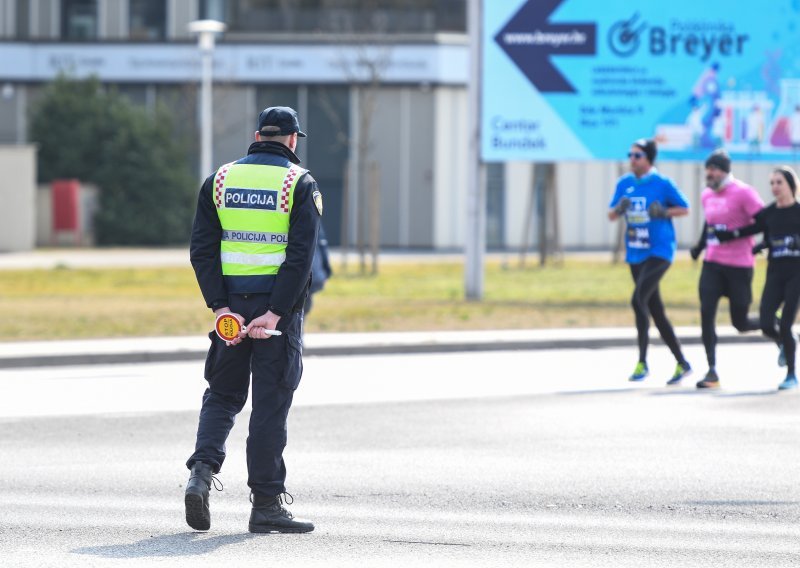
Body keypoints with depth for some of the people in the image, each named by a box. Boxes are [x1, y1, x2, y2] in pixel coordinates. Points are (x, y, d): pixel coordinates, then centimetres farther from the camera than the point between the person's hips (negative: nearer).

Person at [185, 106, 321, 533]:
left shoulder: (220, 180, 8)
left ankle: (202, 470, -7)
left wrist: (221, 306, -6)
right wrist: (274, 315, -16)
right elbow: (301, 254, -14)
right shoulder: (300, 183, -3)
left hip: (231, 302, 3)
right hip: (278, 303, -3)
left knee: (222, 394, 15)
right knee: (271, 403, 1)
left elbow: (202, 249, 0)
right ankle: (266, 504, 3)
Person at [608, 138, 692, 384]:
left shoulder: (662, 184, -8)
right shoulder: (624, 184, 7)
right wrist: (619, 209, -10)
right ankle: (681, 363, 20)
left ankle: (642, 362, -17)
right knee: (655, 310, 10)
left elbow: (685, 209, -1)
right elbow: (611, 215, 12)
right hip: (635, 254, 7)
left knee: (639, 299, -22)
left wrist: (664, 212, -18)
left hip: (659, 251, -7)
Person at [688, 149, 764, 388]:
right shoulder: (707, 195, 10)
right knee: (706, 313, -10)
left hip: (739, 266, -6)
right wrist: (700, 246, 19)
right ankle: (712, 371, -6)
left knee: (740, 322, 1)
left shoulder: (743, 193, -11)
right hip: (712, 263, 6)